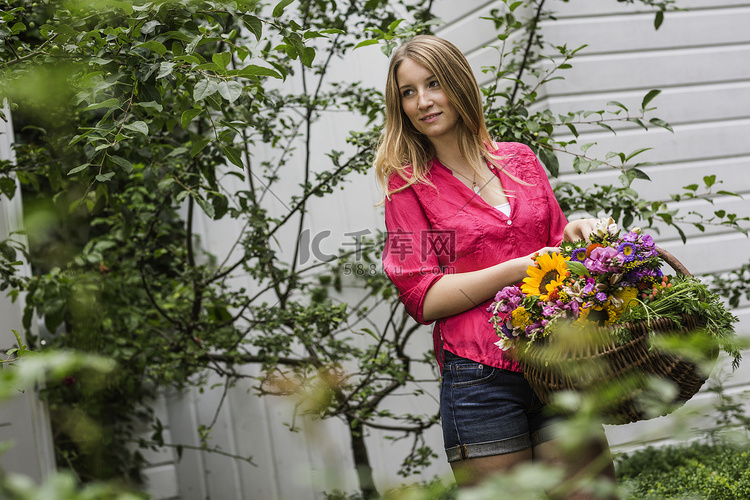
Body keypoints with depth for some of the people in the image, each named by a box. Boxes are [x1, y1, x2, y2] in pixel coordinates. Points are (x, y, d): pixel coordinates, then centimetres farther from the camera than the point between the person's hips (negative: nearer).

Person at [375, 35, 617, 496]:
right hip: (479, 379, -3)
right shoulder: (408, 184, 4)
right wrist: (516, 270, -13)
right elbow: (422, 298, -4)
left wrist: (574, 234, -1)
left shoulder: (520, 160, 13)